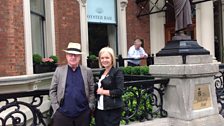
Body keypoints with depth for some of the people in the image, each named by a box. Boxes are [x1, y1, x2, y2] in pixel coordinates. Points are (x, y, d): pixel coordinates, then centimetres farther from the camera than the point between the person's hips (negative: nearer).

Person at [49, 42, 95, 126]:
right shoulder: (59, 70, 4)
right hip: (62, 114, 0)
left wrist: (90, 107, 0)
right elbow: (52, 91, 5)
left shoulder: (87, 71, 5)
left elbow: (92, 91, 8)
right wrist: (56, 107, -1)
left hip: (83, 114, 1)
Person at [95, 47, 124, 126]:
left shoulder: (117, 72, -7)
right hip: (99, 109, 7)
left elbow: (119, 91, -15)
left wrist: (103, 91, -12)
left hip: (113, 110, -6)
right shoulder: (102, 73, 13)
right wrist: (98, 91, -2)